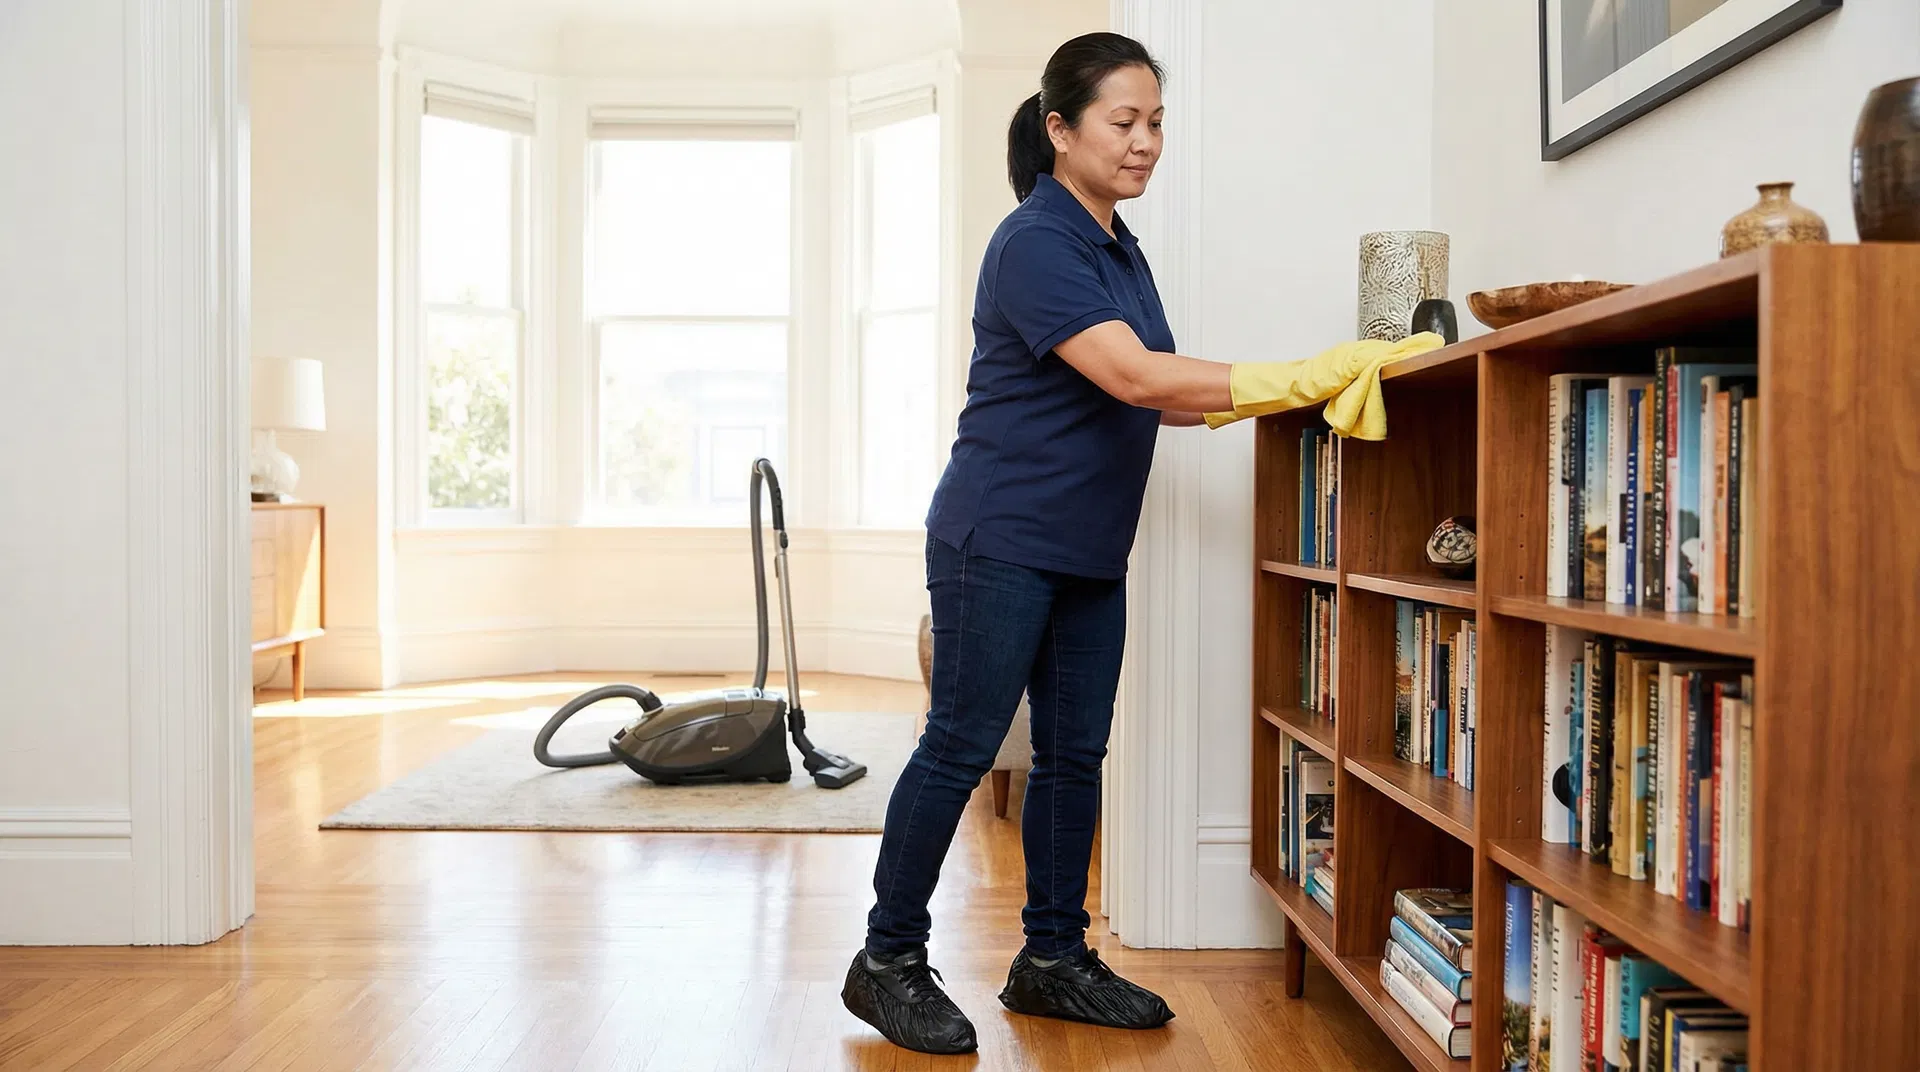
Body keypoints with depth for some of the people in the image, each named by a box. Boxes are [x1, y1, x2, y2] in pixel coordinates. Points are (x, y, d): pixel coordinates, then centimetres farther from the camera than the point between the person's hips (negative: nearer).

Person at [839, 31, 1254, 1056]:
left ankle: (1052, 959, 24)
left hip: (1089, 551, 9)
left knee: (1075, 753, 11)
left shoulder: (1119, 248, 13)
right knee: (961, 748, -2)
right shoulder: (1034, 243, -16)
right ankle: (888, 961, 13)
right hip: (1000, 541, -9)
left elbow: (1154, 400, 15)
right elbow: (1136, 377, -27)